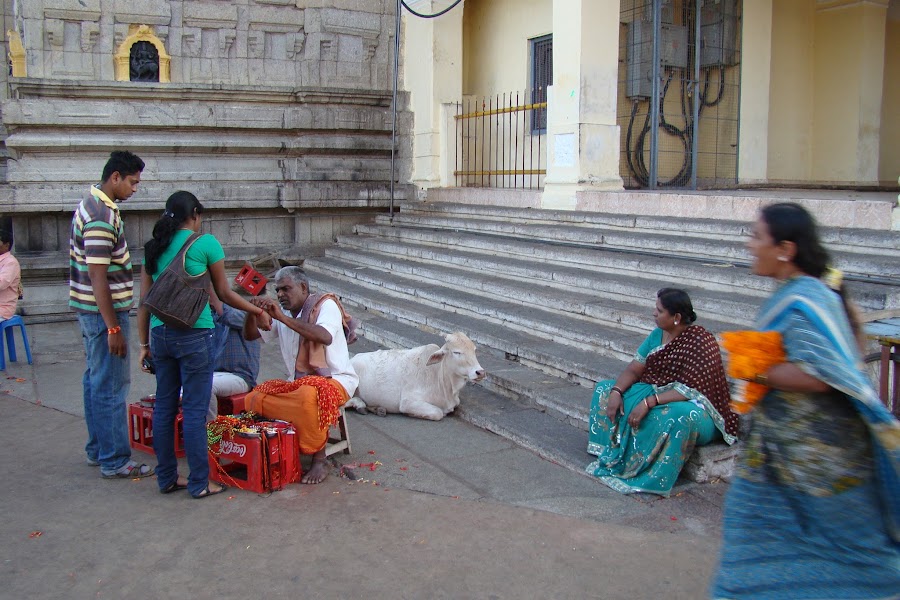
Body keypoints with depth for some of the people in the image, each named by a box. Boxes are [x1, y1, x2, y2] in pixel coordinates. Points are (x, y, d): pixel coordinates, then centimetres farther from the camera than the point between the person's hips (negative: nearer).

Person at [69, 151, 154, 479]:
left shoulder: (91, 205, 12)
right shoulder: (102, 216, -20)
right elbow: (98, 276, -24)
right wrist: (113, 328, -23)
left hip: (91, 310, 11)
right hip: (104, 312, -11)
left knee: (96, 380, 17)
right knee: (111, 386, -4)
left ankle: (98, 449, 29)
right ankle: (114, 461, 4)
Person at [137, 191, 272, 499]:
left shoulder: (153, 248, 11)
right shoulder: (205, 243, -4)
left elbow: (145, 301, 11)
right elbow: (224, 294, 1)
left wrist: (145, 344, 17)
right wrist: (259, 311, 14)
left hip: (160, 334, 6)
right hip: (194, 335, -6)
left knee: (164, 406, 13)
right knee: (195, 410, 0)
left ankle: (167, 478, 24)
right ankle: (199, 483, 8)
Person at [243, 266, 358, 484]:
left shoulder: (325, 304, -9)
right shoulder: (282, 313, 12)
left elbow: (325, 337, -29)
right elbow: (250, 335, 14)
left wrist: (283, 318, -30)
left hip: (335, 379, -7)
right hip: (297, 382, 7)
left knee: (308, 396, -38)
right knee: (256, 398, -13)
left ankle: (319, 460, -23)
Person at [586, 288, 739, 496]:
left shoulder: (700, 343, -22)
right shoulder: (658, 334, 1)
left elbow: (689, 391, -28)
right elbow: (634, 369, 0)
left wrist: (648, 402, -34)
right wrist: (616, 391, -19)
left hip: (697, 407, -8)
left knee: (678, 416, -43)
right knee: (605, 389, 0)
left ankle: (653, 478, -28)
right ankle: (611, 457, -6)